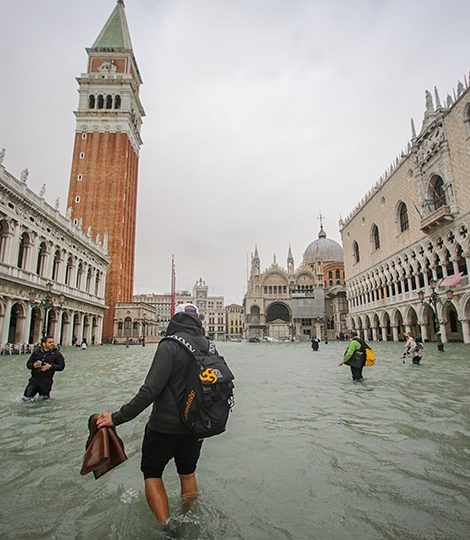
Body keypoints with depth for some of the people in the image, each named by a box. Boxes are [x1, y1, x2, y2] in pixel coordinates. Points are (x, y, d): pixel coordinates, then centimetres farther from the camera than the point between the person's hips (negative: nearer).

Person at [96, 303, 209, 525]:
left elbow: (150, 390, -26)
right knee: (187, 472, 27)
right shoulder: (209, 347, -2)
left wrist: (117, 418, -17)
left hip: (165, 428, -5)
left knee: (152, 473, 19)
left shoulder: (170, 346, -21)